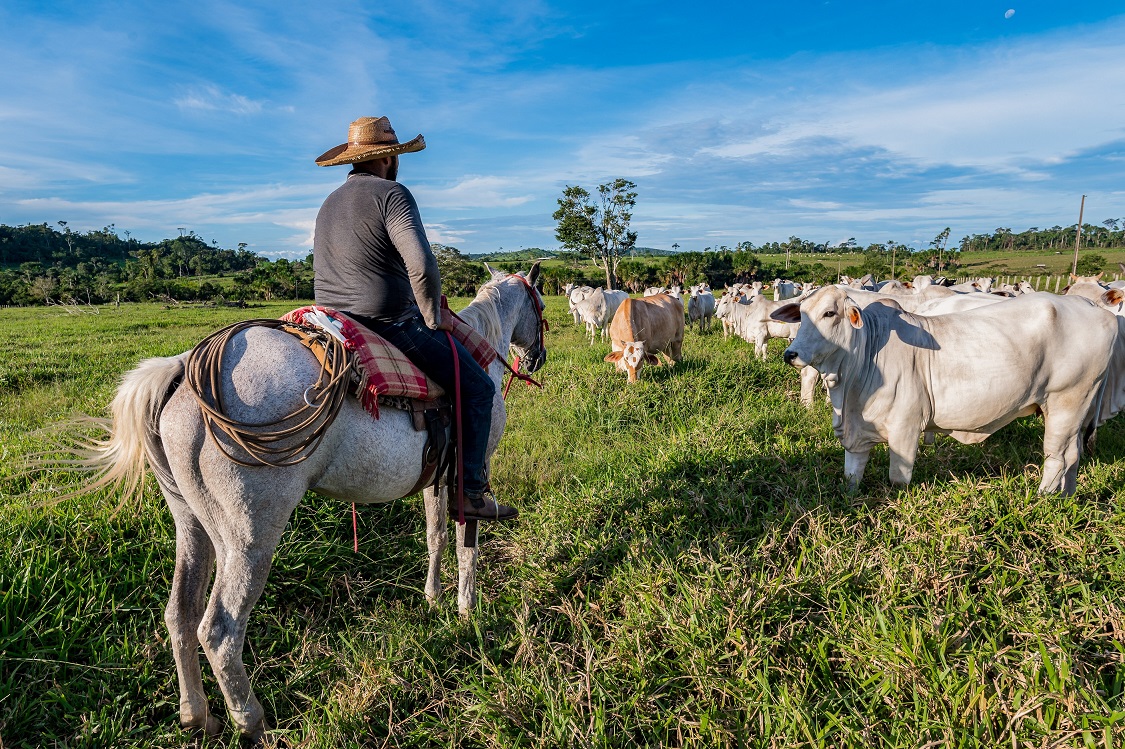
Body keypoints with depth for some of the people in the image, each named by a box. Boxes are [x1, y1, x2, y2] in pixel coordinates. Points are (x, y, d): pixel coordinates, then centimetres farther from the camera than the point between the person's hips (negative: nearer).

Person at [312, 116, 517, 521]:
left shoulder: (329, 202, 17)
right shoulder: (392, 193, -11)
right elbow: (422, 264, -24)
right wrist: (433, 318, -8)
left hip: (334, 326, 9)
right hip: (390, 324, -9)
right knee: (478, 386, -1)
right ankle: (471, 490, -2)